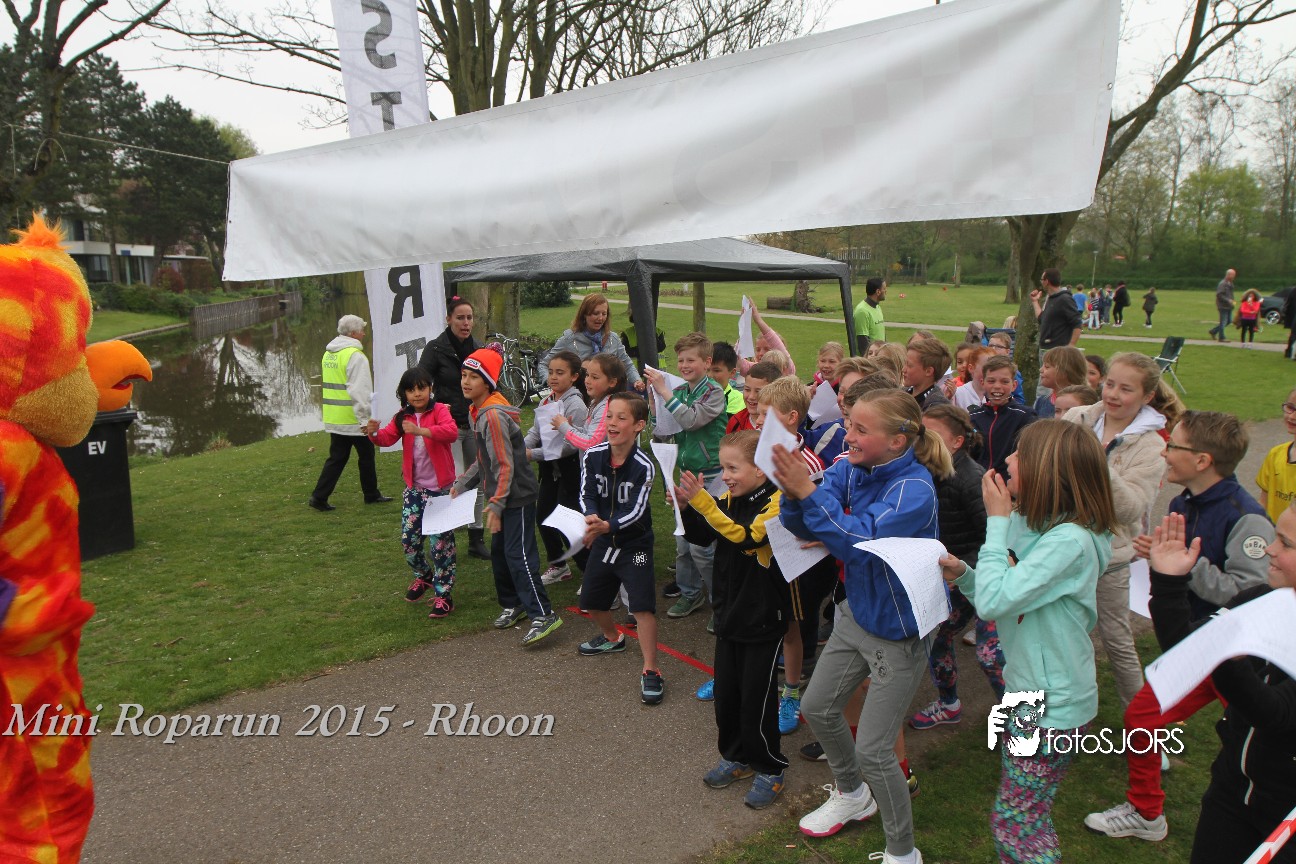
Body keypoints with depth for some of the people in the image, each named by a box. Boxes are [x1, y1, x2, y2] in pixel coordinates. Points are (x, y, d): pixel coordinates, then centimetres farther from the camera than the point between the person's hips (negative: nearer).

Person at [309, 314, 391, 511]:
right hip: (354, 419, -8)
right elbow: (360, 391, -22)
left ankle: (319, 497, 6)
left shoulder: (328, 353, 12)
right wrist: (365, 419, -19)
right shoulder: (355, 356, -17)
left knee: (336, 458, 12)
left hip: (333, 419, 8)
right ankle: (371, 494, 21)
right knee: (366, 456, 9)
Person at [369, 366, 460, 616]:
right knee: (408, 539, 7)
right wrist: (373, 433, -26)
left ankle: (443, 593, 8)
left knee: (441, 541, -2)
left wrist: (420, 430, -36)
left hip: (440, 488, -5)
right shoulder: (402, 417, 7)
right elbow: (387, 438, -4)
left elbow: (452, 432, -27)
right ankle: (424, 576, 34)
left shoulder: (439, 410, -8)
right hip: (414, 488, 5)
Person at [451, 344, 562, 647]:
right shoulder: (478, 411, 10)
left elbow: (505, 465, -22)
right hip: (502, 495, 10)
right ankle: (512, 604, 32)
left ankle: (543, 615, -6)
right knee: (499, 552, 17)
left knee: (518, 554, -10)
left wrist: (496, 504, -22)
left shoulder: (493, 415, -21)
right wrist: (462, 484, 18)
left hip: (517, 496, -10)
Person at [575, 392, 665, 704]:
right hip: (603, 541, 5)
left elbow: (636, 512, -23)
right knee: (591, 600, 18)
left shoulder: (644, 466, -21)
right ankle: (612, 637, 49)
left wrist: (607, 525, -39)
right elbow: (587, 494, -7)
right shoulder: (593, 456, -10)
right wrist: (591, 517, -28)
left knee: (642, 605, -14)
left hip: (635, 543, -5)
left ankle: (650, 670, 0)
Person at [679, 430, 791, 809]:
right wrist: (688, 505, -14)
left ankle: (769, 768, 22)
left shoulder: (775, 503, -18)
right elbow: (701, 537, 3)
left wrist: (703, 502, -37)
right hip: (729, 612, 7)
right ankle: (737, 757, 34)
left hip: (763, 618, -7)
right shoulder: (728, 500, 3)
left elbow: (746, 537, -33)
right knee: (725, 692, 15)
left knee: (756, 697, 3)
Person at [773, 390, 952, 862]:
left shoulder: (914, 489, -27)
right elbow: (804, 527, -9)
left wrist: (809, 491, -41)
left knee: (873, 751, -1)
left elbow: (861, 542, -38)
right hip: (857, 613, 7)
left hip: (899, 631, -7)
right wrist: (792, 492, -30)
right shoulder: (849, 470, -8)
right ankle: (852, 794, 49)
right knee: (817, 708, 21)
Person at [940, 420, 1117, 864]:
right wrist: (963, 574, -9)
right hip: (1026, 688, 8)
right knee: (1022, 816, 22)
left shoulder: (1071, 540, -26)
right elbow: (1002, 600, 9)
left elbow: (994, 601, -32)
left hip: (1054, 703, -8)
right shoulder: (1030, 523, 1)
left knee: (1017, 824, 4)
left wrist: (997, 521, -24)